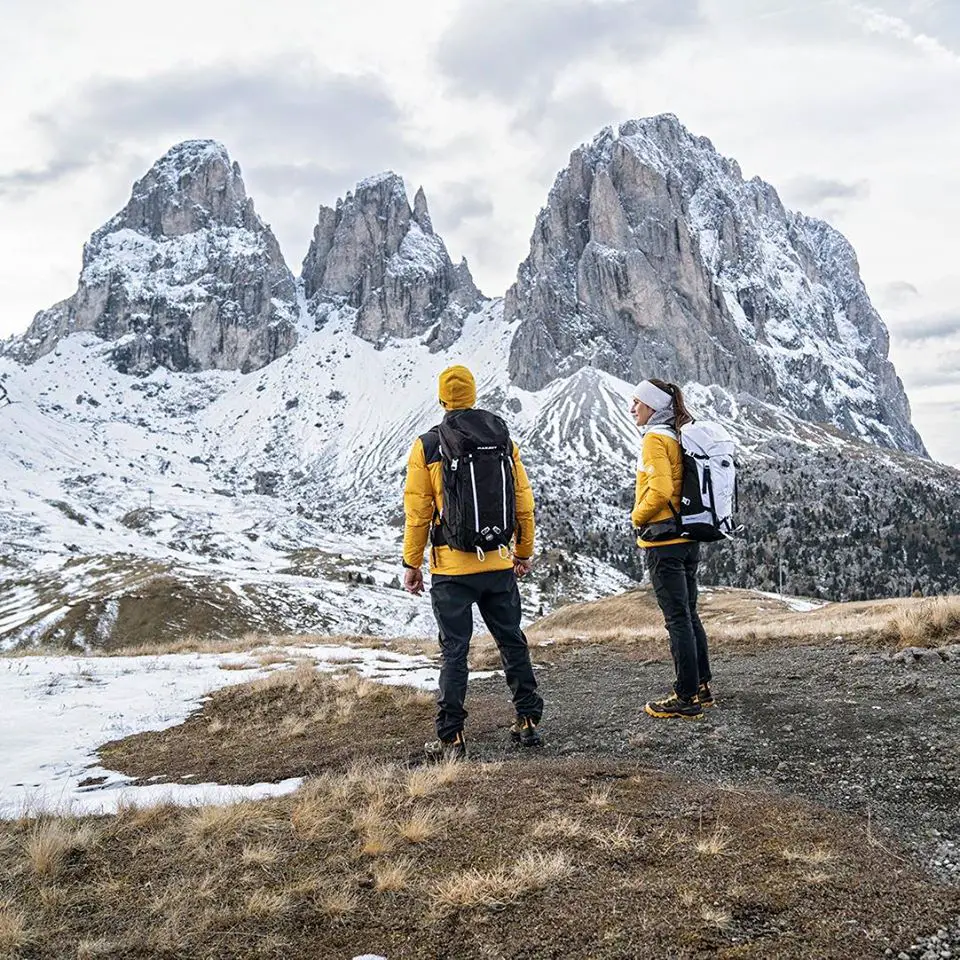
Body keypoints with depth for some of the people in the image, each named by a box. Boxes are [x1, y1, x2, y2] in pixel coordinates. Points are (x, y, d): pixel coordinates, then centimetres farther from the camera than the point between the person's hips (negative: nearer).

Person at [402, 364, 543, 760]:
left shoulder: (427, 446, -5)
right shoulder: (503, 438, 3)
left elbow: (418, 511, -5)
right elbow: (523, 501, 7)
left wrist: (411, 563, 3)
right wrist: (524, 552, 18)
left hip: (452, 568, -3)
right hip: (500, 563, 3)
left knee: (454, 652, 3)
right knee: (512, 641, 16)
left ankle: (451, 739, 6)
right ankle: (528, 723, 24)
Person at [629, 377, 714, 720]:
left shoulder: (655, 438, -14)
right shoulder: (679, 436, 12)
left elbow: (660, 490, -25)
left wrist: (637, 516, -9)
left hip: (663, 541, -9)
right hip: (688, 538, 9)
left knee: (677, 619, -4)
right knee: (689, 615, 16)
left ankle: (686, 699, 3)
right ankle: (702, 687, 25)